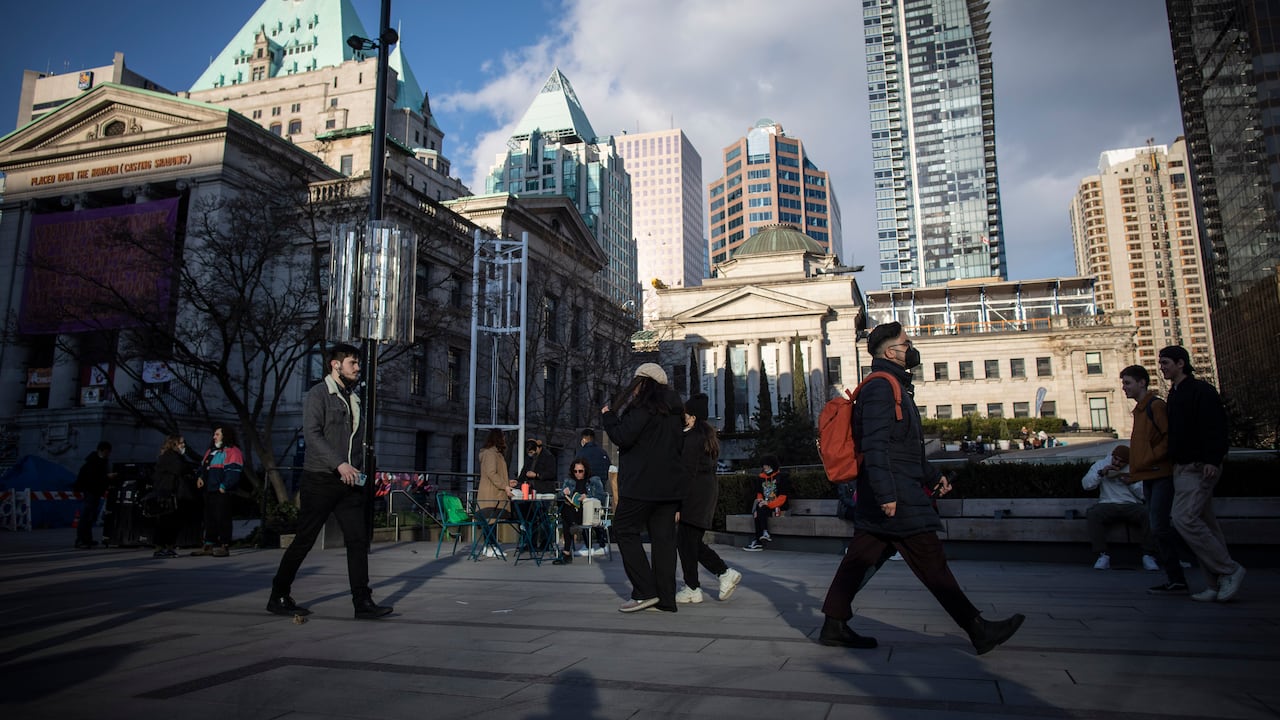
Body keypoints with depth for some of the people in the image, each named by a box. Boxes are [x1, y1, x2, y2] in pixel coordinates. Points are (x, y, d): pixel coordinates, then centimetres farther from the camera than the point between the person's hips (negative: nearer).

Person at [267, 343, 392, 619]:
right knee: (304, 540, 2)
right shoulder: (318, 394, -4)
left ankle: (363, 602, 1)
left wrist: (357, 469, 10)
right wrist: (339, 464, -23)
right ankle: (278, 597, 19)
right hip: (320, 480, -6)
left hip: (349, 482, 6)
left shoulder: (353, 399, 18)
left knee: (358, 540, -1)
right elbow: (312, 433, -16)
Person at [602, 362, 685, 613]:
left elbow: (623, 437, -15)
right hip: (669, 484, 8)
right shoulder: (671, 409, 17)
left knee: (625, 530, 0)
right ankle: (666, 599, 7)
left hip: (642, 484, -8)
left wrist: (608, 415, 0)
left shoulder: (643, 405, -9)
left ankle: (645, 592, -5)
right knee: (663, 537, 6)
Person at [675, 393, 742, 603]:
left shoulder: (691, 437, -13)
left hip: (694, 496, -9)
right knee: (694, 541, 15)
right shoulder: (708, 436, 17)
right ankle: (725, 573, 10)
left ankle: (692, 589, 6)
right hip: (709, 490, 9)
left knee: (685, 540, 0)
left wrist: (677, 503, -16)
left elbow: (687, 471, -17)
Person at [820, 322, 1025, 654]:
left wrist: (932, 476, 26)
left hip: (877, 500, 11)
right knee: (933, 564, -2)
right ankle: (979, 630, 8)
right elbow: (875, 446, -22)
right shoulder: (881, 387, -13)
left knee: (858, 560, 9)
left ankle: (834, 626, 13)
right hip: (897, 497, -11)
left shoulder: (895, 386, 21)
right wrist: (886, 495, -26)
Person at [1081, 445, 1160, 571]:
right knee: (1092, 514, -33)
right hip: (1108, 504, -1)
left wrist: (1130, 483, -10)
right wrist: (1101, 473, -9)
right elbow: (1086, 484, 2)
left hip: (1131, 505, 1)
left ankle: (1148, 555, -22)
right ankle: (1103, 555, -31)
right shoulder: (1100, 465, 14)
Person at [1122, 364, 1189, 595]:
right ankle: (1173, 578, 16)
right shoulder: (1139, 409, 18)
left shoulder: (1156, 406, -10)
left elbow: (1170, 437, -18)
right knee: (1156, 526, 10)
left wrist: (1150, 459, -19)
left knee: (1159, 526, -11)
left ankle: (1175, 580, -3)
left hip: (1161, 475, -10)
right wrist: (1135, 471, 16)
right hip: (1149, 477, 10)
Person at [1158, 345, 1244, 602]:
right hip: (1183, 468, 9)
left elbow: (1215, 426, -19)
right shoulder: (1175, 394, 18)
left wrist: (1213, 460, -27)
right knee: (1204, 523, 9)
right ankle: (1218, 584, 13)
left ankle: (1229, 570, -4)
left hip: (1200, 467, -9)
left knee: (1184, 518, -16)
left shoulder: (1201, 390, -10)